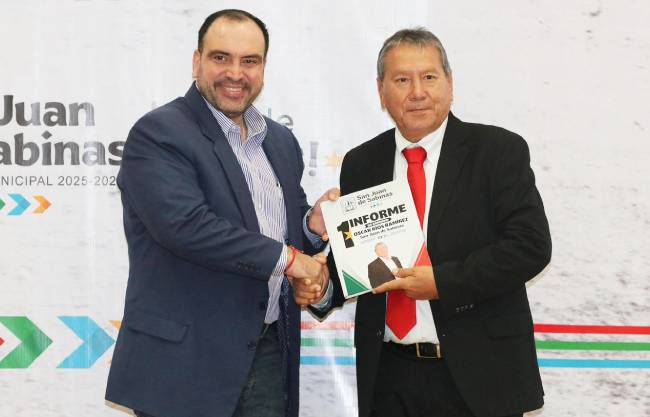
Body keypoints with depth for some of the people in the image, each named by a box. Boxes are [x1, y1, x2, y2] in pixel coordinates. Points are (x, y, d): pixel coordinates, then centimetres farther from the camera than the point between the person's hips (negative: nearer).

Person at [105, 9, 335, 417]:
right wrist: (286, 257, -17)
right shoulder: (157, 134, -9)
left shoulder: (281, 140, 13)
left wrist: (313, 226, -3)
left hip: (270, 353, 6)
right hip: (185, 357, -6)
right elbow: (185, 224, -22)